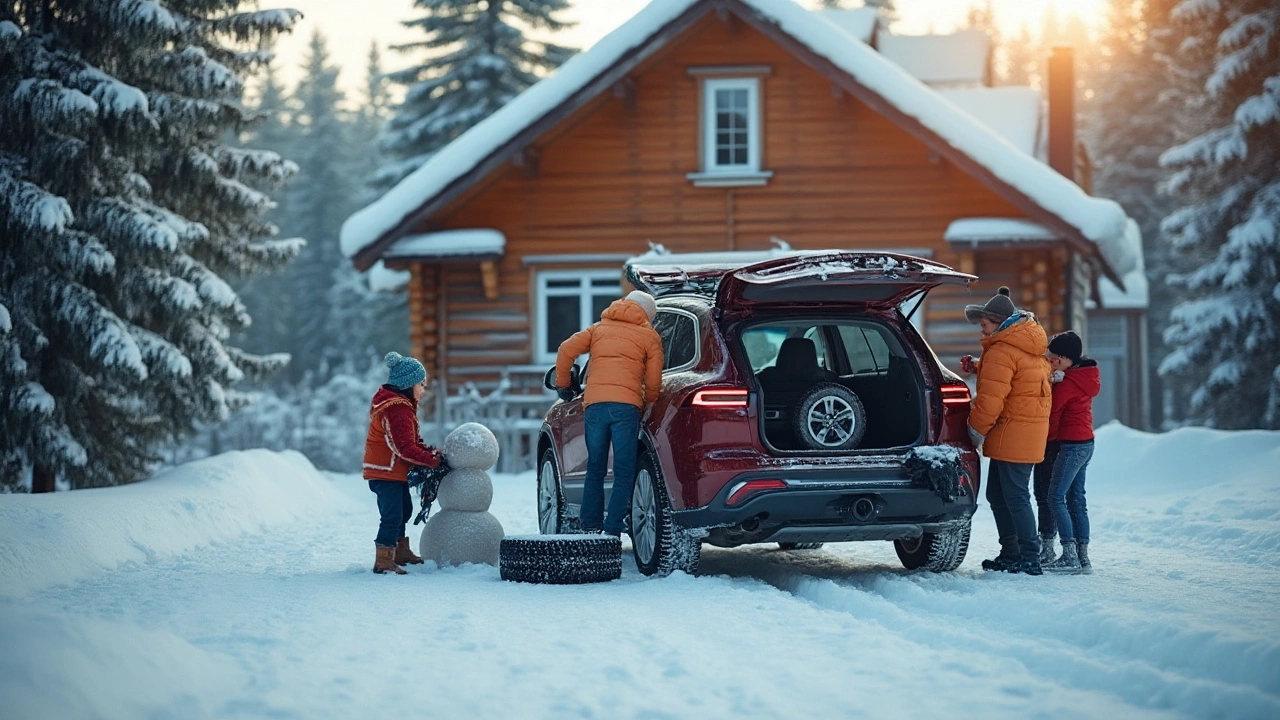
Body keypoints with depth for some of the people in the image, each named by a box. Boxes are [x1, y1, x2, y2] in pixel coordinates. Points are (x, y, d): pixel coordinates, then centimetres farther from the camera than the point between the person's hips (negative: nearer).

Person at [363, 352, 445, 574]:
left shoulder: (397, 404, 12)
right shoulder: (398, 409, -23)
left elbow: (409, 441, 16)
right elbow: (405, 448, -26)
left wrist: (429, 451, 2)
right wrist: (432, 459, -18)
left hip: (395, 472, 11)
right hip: (387, 471, -11)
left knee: (403, 510, 22)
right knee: (392, 515, -11)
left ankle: (400, 552, 35)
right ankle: (383, 560, -9)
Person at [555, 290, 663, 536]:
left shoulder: (599, 328, 22)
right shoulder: (649, 336, 14)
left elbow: (566, 350, 9)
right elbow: (653, 381, 8)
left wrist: (562, 385, 19)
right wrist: (647, 403, 26)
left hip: (594, 403, 3)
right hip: (626, 406, -3)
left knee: (595, 470, 13)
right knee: (624, 474, -1)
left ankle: (591, 528, 10)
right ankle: (612, 532, -10)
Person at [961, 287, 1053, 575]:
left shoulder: (1002, 351, -16)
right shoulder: (1031, 344, 15)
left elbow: (990, 399, -19)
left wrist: (976, 430, -7)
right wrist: (977, 367, 13)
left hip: (1013, 432, -10)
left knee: (1015, 497, -8)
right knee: (997, 494, 16)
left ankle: (1030, 559, -7)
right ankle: (1010, 554, 20)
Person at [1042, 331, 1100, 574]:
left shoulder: (1066, 384, -16)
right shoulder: (1084, 376, 11)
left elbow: (1052, 414, -7)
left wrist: (1049, 438, 8)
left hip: (1072, 444, -10)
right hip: (1086, 443, 10)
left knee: (1056, 498, -8)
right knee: (1076, 499, 10)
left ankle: (1070, 556, -14)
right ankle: (1083, 556, 9)